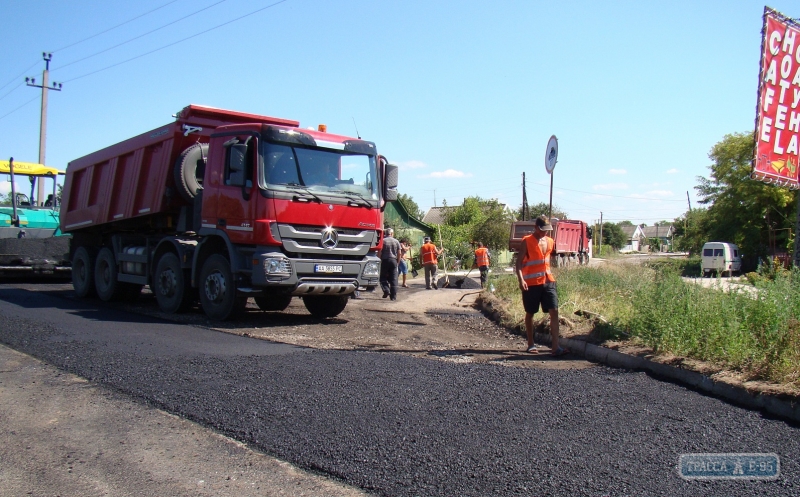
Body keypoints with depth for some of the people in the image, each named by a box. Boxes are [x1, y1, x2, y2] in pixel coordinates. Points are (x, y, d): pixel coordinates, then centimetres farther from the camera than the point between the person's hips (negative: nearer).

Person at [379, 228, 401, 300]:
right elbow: (399, 253, 6)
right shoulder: (396, 241, 7)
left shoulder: (383, 241, -2)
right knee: (394, 279, 4)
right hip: (393, 260, 2)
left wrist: (379, 260, 2)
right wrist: (397, 262, 14)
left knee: (383, 277, 9)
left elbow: (379, 252, -6)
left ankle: (386, 290, -13)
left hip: (385, 260, -2)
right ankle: (393, 296, 3)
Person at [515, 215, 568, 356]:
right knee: (530, 313, 8)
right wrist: (521, 280, -21)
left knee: (554, 311, -7)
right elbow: (519, 262, -9)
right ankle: (531, 344, 21)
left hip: (548, 281, 4)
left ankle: (555, 347, -10)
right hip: (531, 283, -4)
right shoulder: (527, 241, -6)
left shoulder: (550, 242, 11)